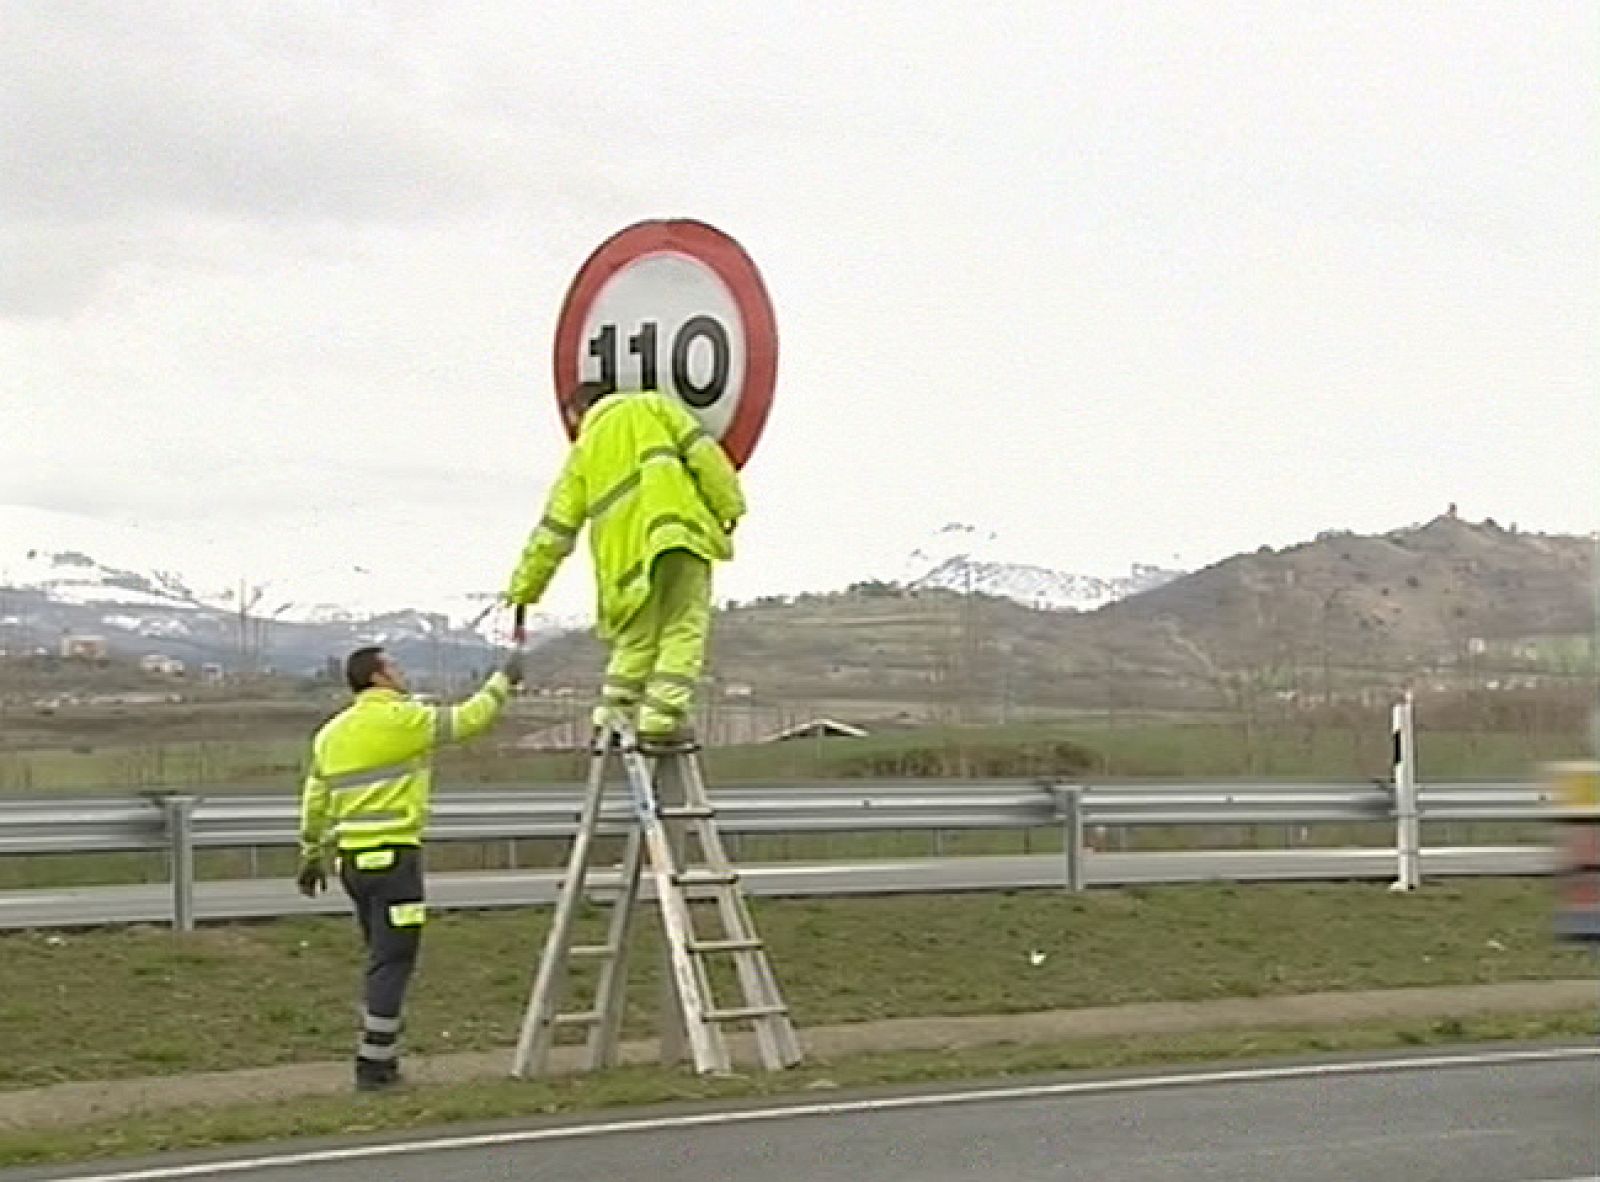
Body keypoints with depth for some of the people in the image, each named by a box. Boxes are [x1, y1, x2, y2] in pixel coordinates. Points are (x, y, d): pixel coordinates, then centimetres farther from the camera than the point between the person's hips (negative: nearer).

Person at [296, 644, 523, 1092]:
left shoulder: (330, 733, 12)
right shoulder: (404, 718, -8)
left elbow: (315, 805, 16)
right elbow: (468, 720, -3)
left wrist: (311, 859, 24)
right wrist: (504, 680, 11)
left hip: (353, 859, 7)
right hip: (394, 856, -7)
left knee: (383, 958, 17)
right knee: (392, 961, -4)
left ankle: (382, 1058, 19)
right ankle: (373, 1064, -6)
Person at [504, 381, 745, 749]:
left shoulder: (583, 450, 24)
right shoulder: (650, 405, 19)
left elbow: (554, 529, 22)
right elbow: (701, 451, 3)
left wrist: (523, 591, 28)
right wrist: (729, 506, 4)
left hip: (629, 550, 3)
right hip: (678, 529, -3)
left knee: (636, 639, 17)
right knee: (683, 630, -3)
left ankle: (613, 718, 13)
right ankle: (662, 719, -12)